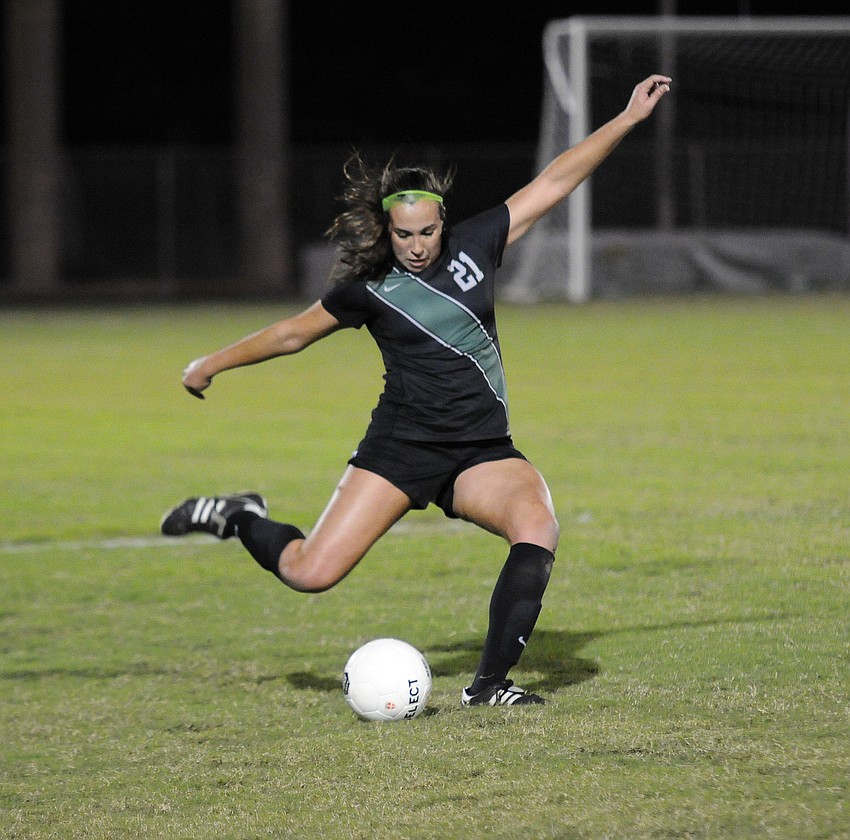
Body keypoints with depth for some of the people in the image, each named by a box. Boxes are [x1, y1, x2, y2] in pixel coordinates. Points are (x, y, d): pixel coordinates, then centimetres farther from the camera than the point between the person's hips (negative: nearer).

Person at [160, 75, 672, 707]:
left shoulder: (474, 246, 3)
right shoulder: (368, 288, -1)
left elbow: (554, 182, 5)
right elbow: (294, 333, 14)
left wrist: (629, 117, 5)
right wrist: (212, 365, 21)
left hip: (484, 451, 2)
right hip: (400, 446, -2)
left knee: (538, 528, -28)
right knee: (309, 573, -13)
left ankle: (490, 684, -20)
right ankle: (241, 519, 20)